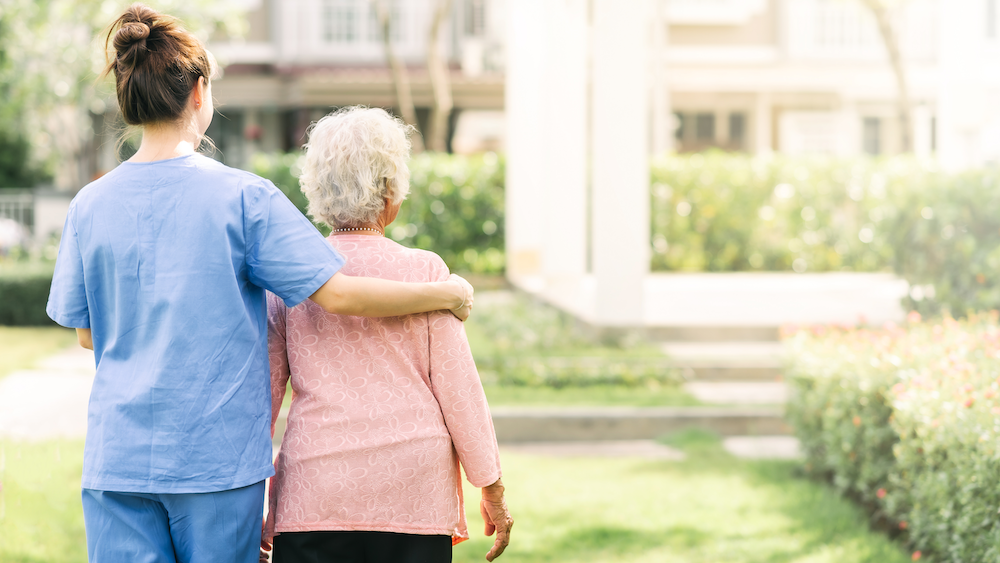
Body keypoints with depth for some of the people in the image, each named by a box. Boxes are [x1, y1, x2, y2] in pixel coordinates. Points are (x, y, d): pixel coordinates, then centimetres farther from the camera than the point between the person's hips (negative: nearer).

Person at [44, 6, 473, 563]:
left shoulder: (90, 205, 2)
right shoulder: (244, 197, -8)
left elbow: (87, 332, 10)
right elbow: (338, 293, -10)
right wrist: (447, 294, 3)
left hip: (117, 456, 3)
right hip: (219, 456, -2)